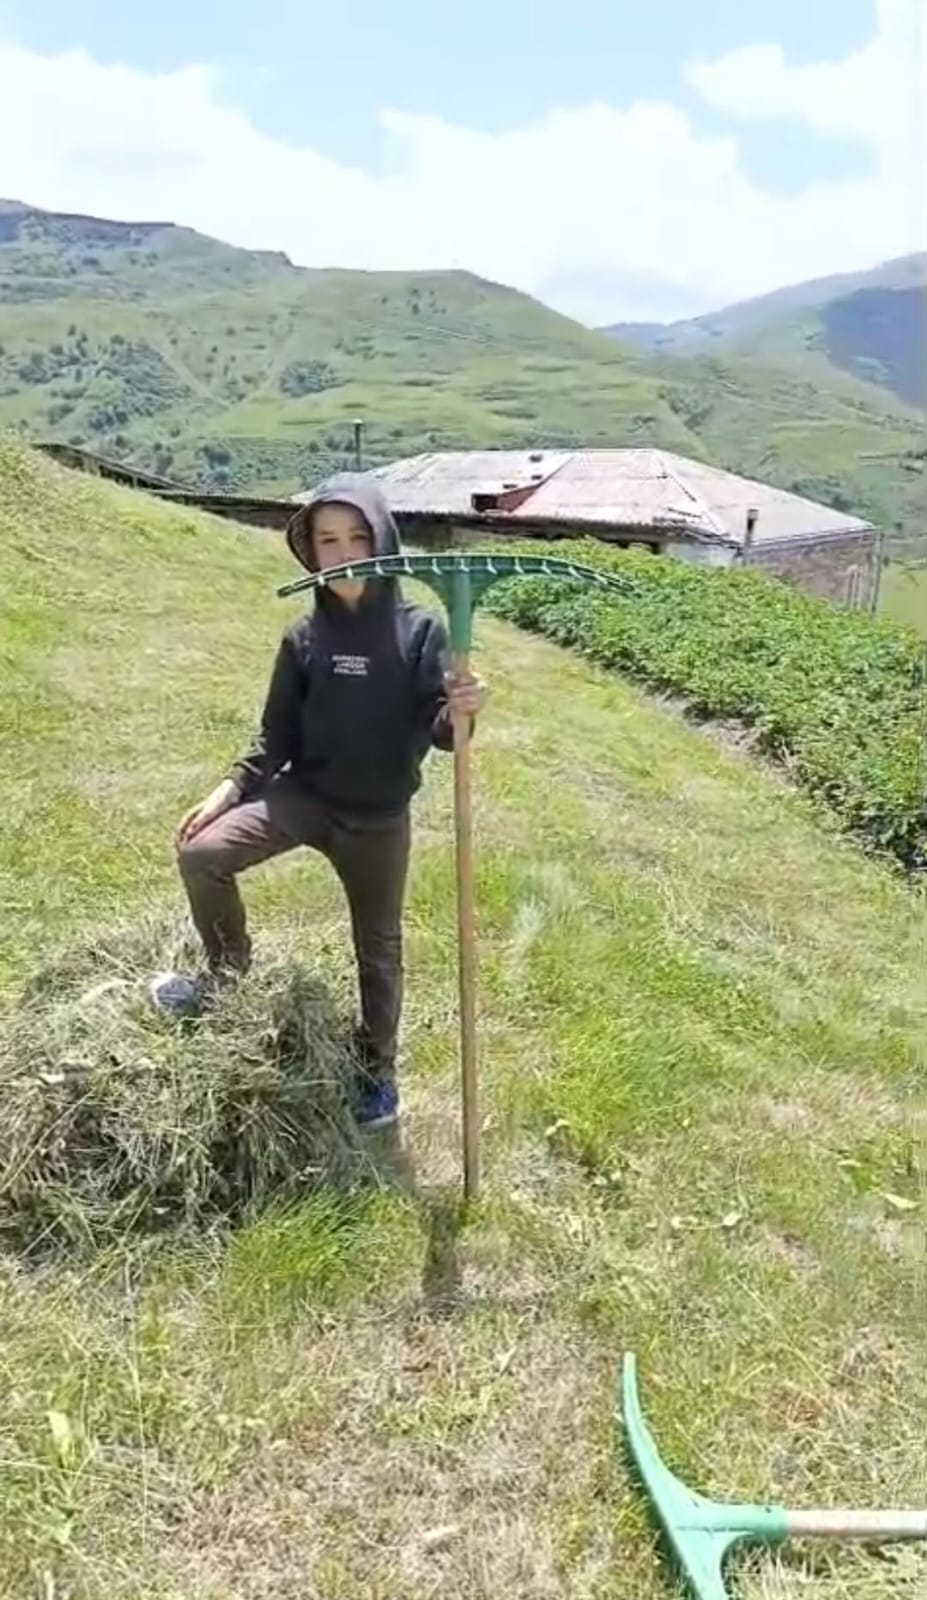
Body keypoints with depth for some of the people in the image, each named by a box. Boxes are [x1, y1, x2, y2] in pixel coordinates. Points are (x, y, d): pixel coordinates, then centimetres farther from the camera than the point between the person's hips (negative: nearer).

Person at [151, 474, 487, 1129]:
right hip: (303, 794, 2)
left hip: (380, 818, -2)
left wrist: (458, 715, -38)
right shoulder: (304, 637, -3)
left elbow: (435, 731, -15)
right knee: (200, 854, -14)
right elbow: (278, 733, 4)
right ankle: (229, 973, 12)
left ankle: (377, 1068, 35)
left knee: (378, 946, 12)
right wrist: (232, 788, -5)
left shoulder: (419, 630, -12)